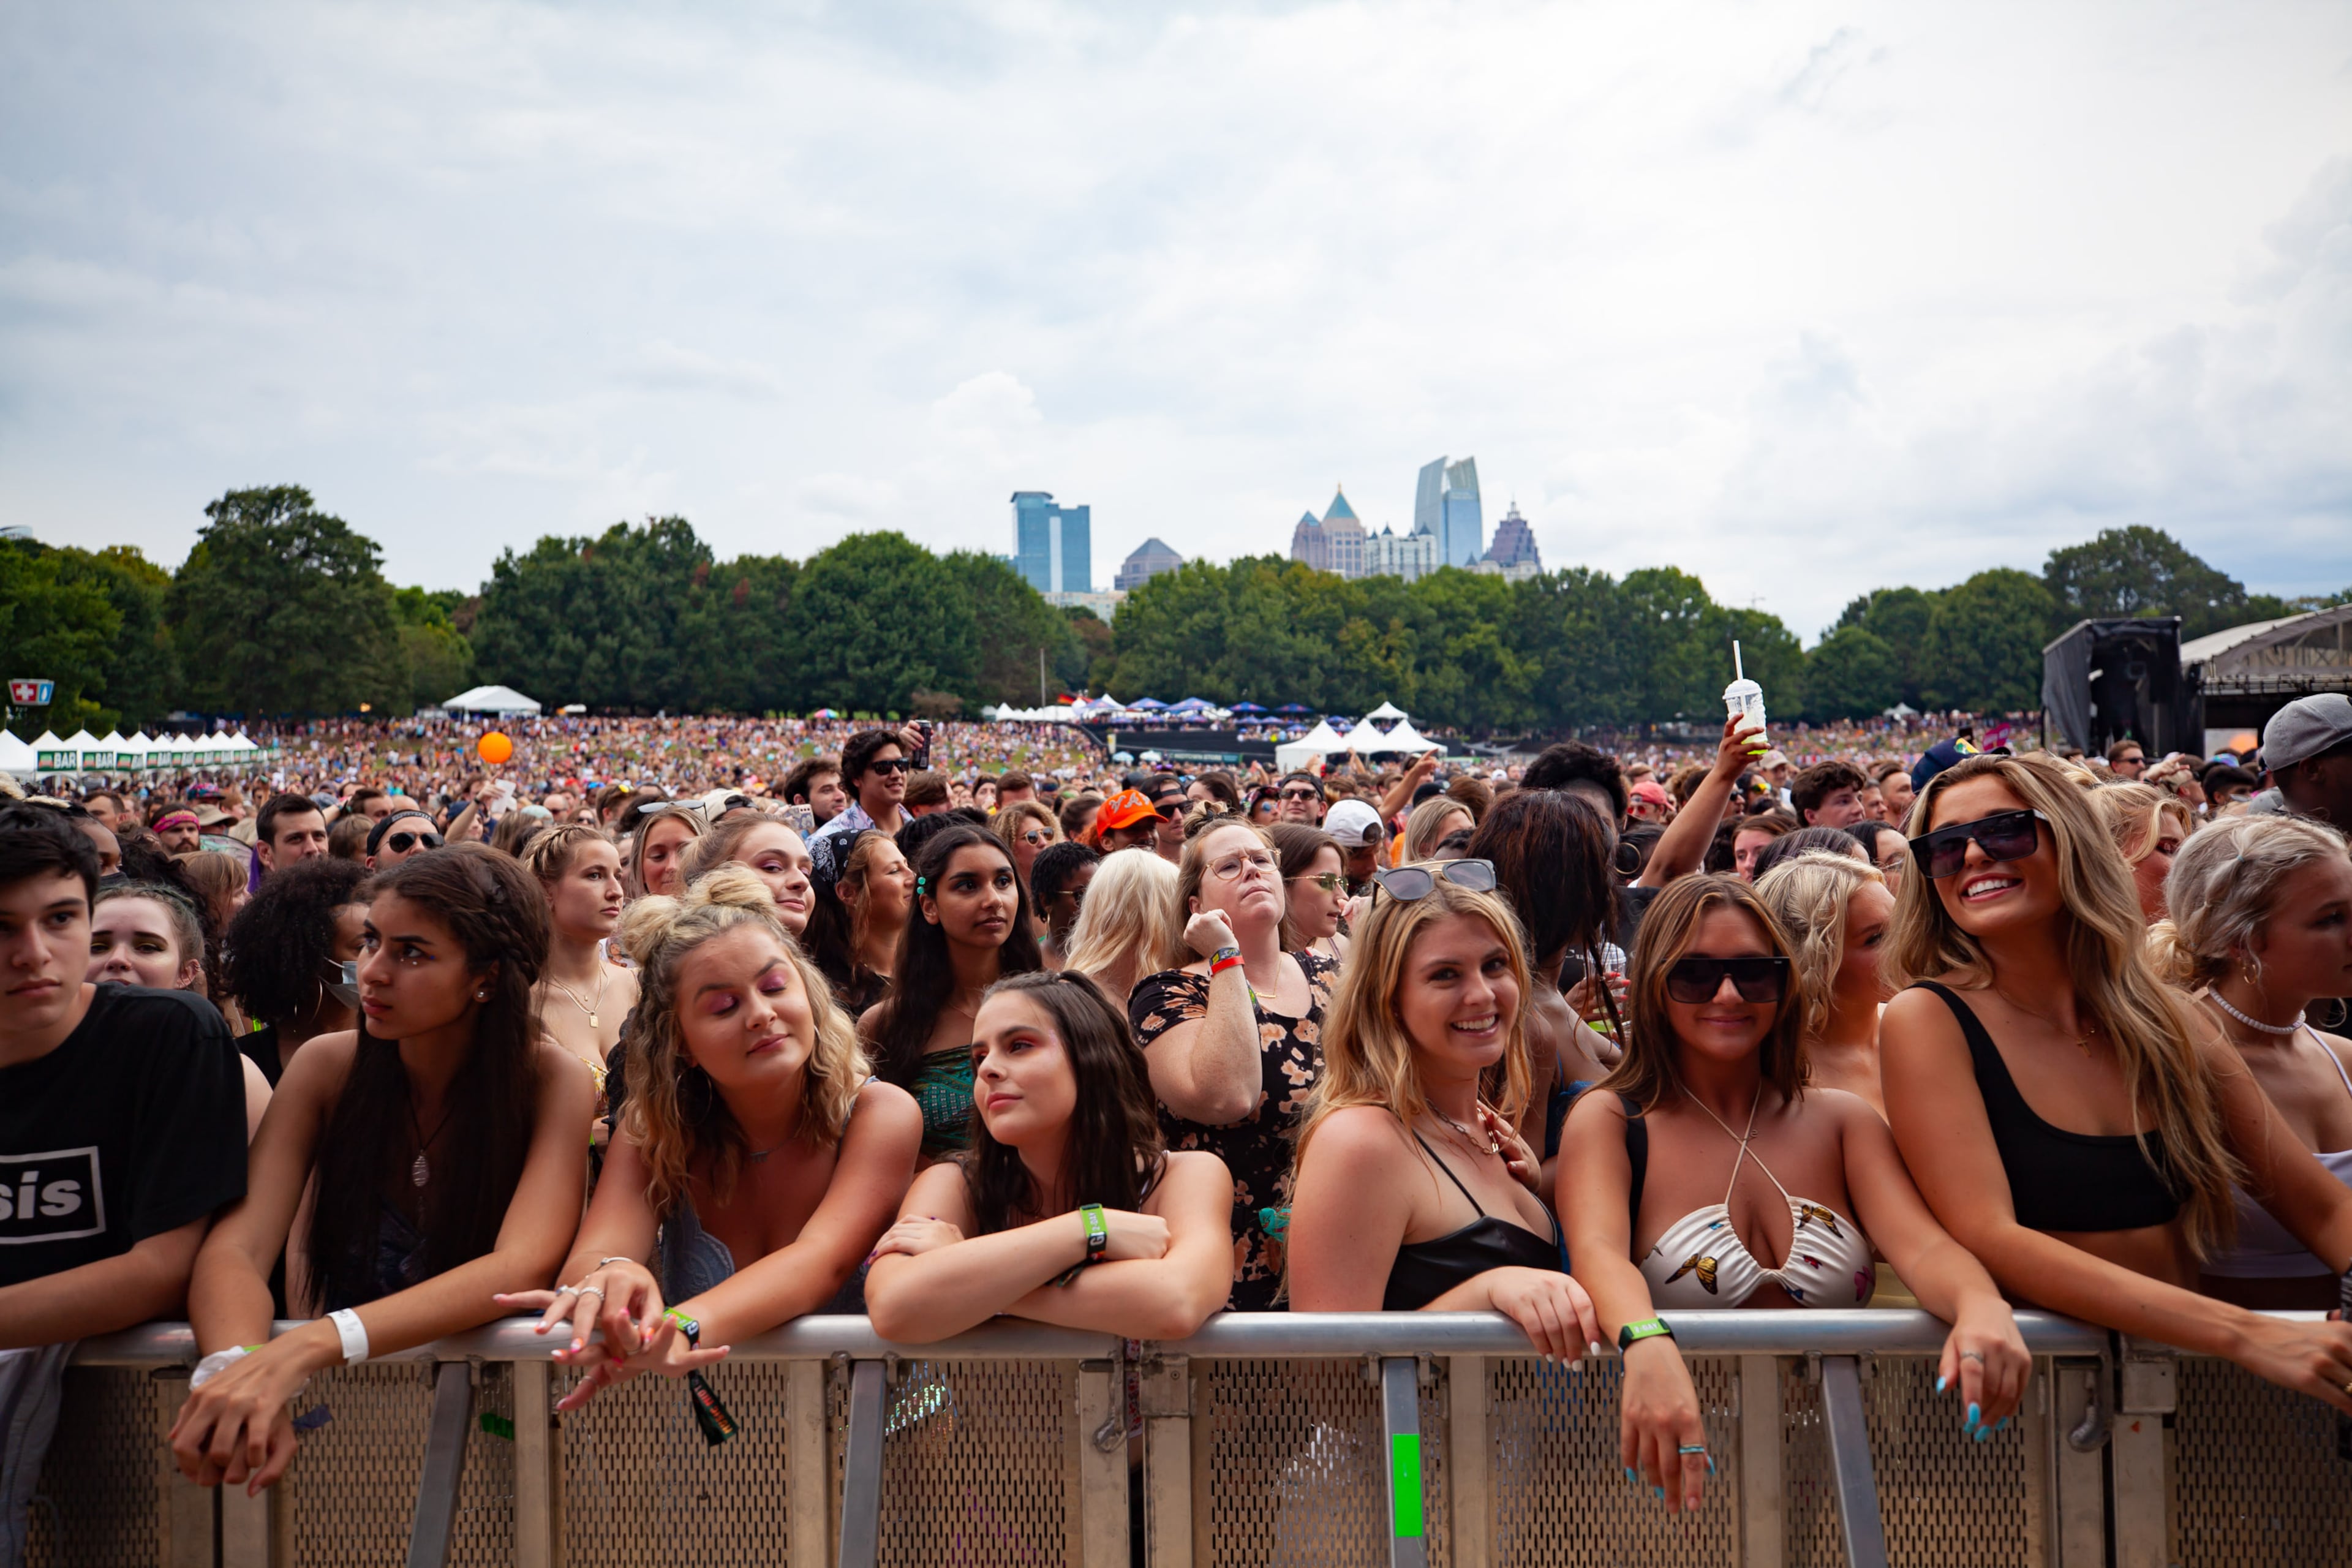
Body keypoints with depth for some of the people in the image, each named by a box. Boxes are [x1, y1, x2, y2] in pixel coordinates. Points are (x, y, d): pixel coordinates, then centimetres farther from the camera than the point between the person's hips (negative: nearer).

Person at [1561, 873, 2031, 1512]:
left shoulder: (1843, 1120, 15)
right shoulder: (1607, 1121, 5)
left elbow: (1923, 1247, -1)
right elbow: (1598, 1253, -14)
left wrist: (1981, 1305, -25)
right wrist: (1648, 1345, -37)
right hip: (1690, 1460, -2)